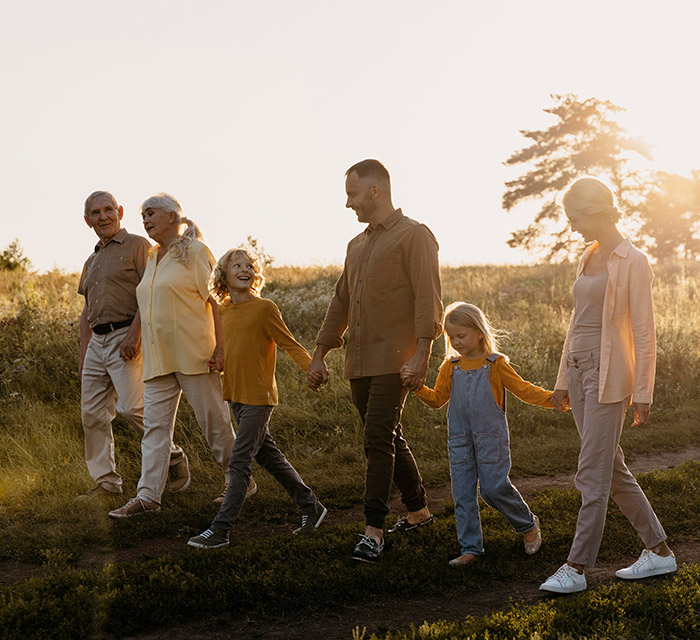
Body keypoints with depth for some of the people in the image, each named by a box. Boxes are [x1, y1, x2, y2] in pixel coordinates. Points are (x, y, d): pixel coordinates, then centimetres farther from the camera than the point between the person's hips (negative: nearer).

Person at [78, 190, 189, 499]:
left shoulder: (137, 245, 0)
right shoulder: (91, 261, 22)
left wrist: (135, 332, -20)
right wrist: (83, 353, 18)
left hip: (127, 338, -7)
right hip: (97, 342, 8)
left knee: (132, 406, -17)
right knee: (92, 413, 3)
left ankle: (175, 458, 4)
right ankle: (106, 482, 10)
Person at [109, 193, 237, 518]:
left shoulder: (195, 252, -4)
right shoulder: (151, 258, 18)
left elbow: (216, 300, -9)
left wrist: (220, 348, -16)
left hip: (193, 353, -7)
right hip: (158, 357, 7)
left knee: (214, 420, 0)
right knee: (154, 424, 1)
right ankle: (148, 496, 0)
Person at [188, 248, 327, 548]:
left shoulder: (264, 308, -11)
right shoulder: (221, 311, 9)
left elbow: (290, 344, -11)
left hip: (258, 397, -8)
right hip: (235, 395, 8)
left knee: (239, 463, -7)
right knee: (268, 455, 16)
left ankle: (219, 530, -3)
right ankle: (311, 507, 28)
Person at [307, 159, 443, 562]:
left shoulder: (414, 235, -4)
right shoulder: (358, 245, 21)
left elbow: (428, 300, -12)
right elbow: (341, 302, 24)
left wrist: (420, 355, -22)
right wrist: (319, 355, 20)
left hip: (394, 361, -8)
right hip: (359, 362, 8)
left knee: (379, 439, -14)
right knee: (389, 440, 13)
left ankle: (374, 531, -12)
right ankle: (419, 510, 27)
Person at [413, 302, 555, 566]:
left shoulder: (495, 363, -2)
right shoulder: (451, 366, 9)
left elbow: (523, 390, -3)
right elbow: (437, 399, 15)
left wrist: (552, 398, -15)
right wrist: (418, 388, -2)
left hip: (490, 437, -4)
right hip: (459, 438, 4)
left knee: (494, 487, -7)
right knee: (463, 493, 2)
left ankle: (528, 524, 18)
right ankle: (470, 547, 9)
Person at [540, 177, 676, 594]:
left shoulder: (632, 263, -10)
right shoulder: (590, 258, 14)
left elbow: (644, 333, -11)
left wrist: (643, 393, -13)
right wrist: (563, 380, 19)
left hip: (609, 373, -9)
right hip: (580, 369, 9)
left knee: (593, 473, -5)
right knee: (611, 469, 12)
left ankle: (577, 567, 1)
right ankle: (659, 550, 22)